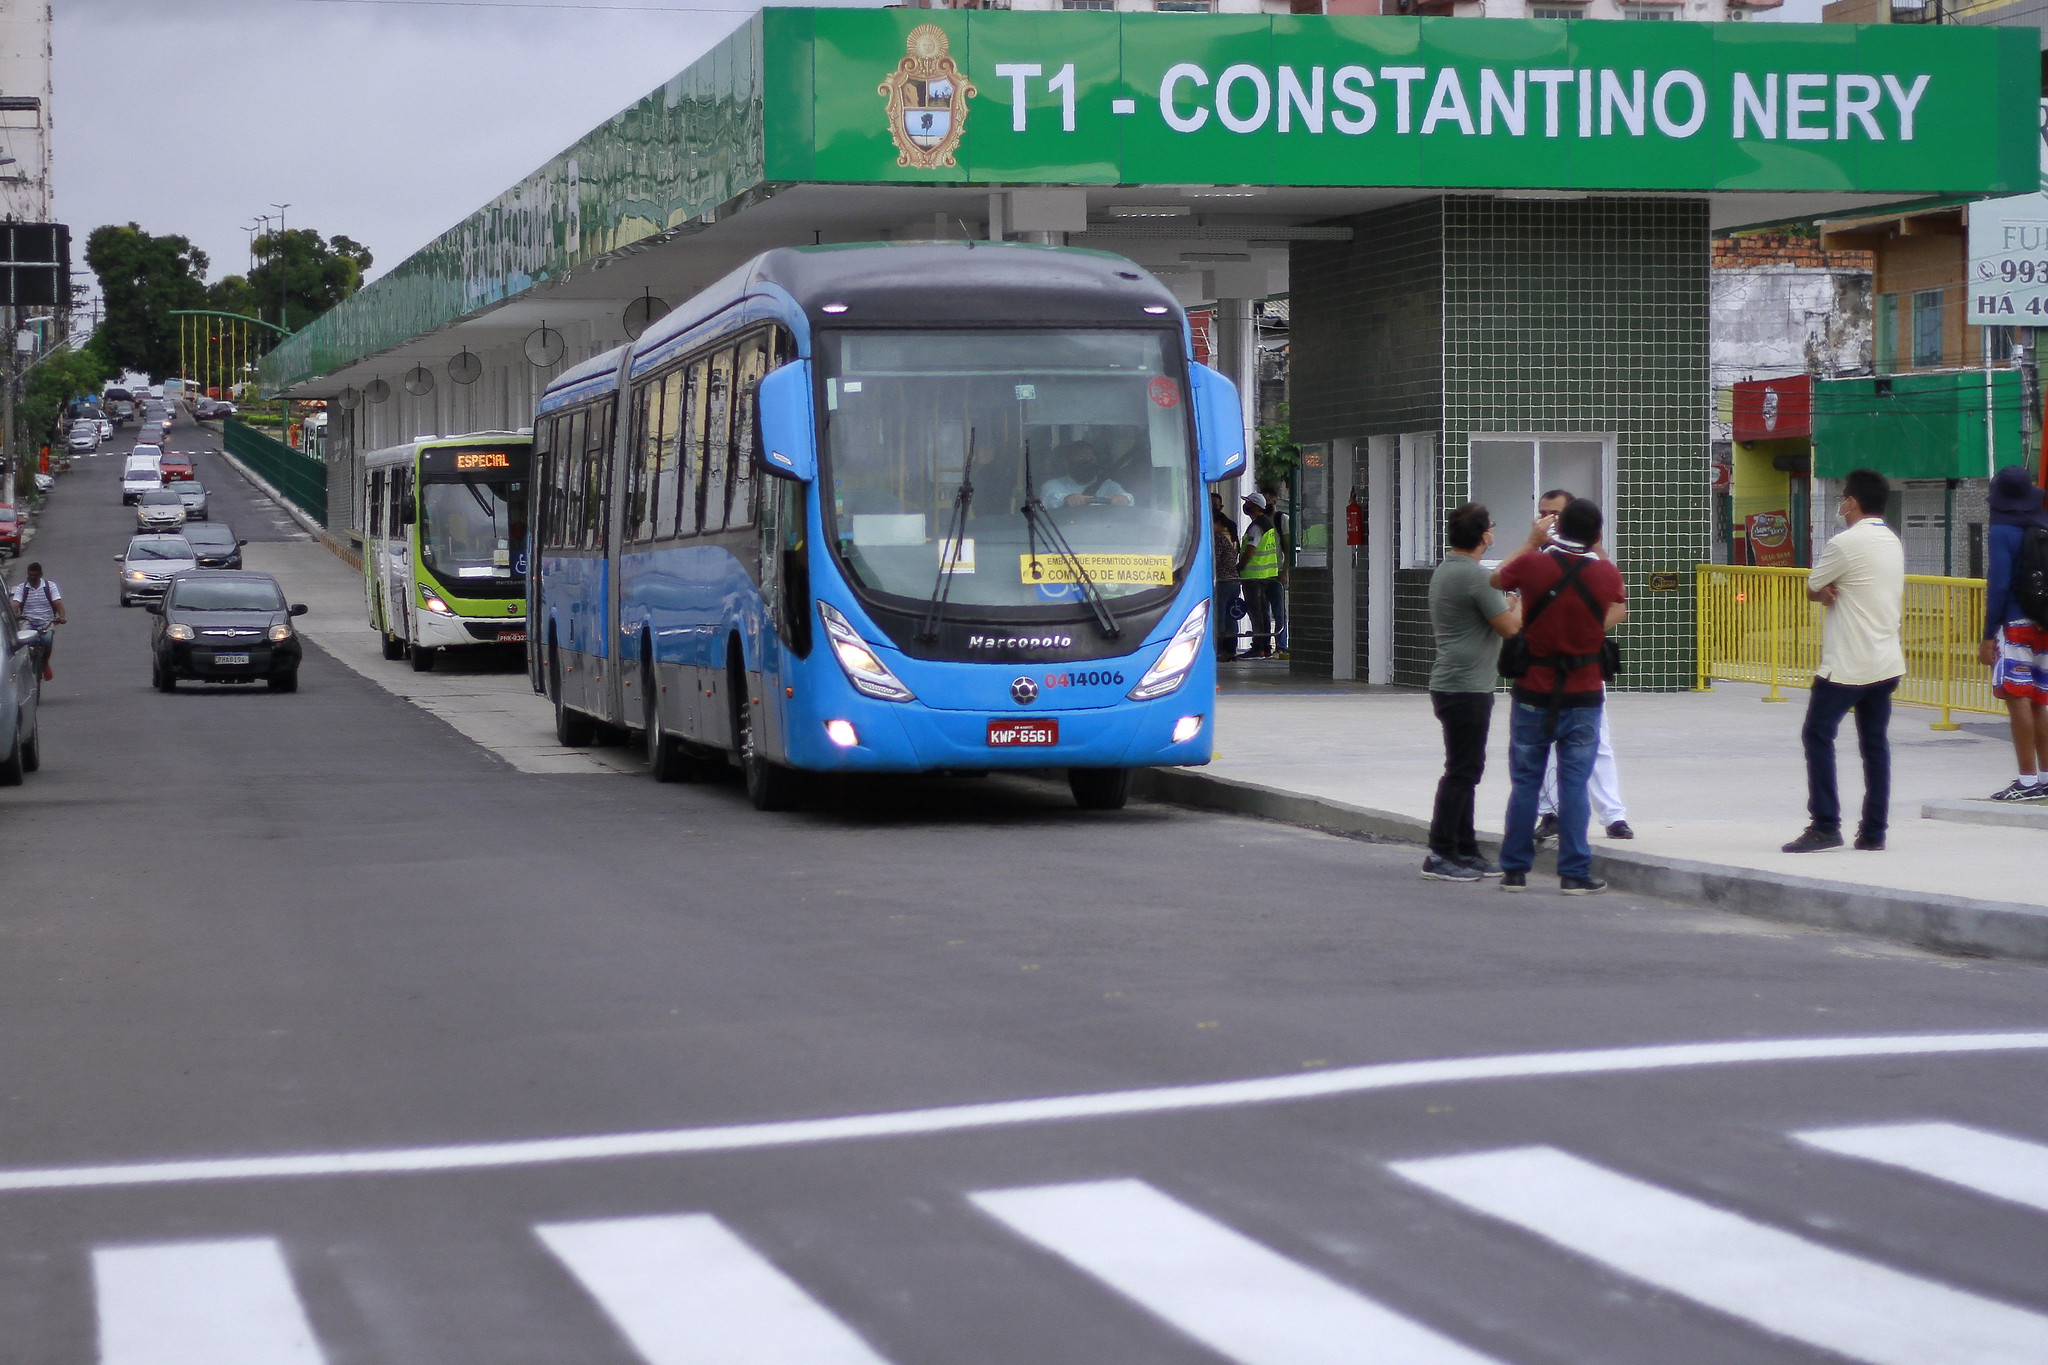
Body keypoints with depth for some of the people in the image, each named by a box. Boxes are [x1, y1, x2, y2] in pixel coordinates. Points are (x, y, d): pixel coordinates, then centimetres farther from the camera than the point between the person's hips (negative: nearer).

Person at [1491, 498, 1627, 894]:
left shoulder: (1532, 563, -10)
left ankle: (1514, 869, 13)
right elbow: (1619, 606, 17)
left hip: (1533, 693, 0)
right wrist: (1595, 550, 24)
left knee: (1525, 784, 9)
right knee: (1574, 784, 3)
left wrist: (1532, 541, 20)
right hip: (1583, 696, 0)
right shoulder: (1606, 573, -7)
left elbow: (1496, 579, 12)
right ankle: (1574, 873, 3)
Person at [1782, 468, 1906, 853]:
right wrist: (1836, 593, -1)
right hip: (1886, 661, 8)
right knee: (1875, 742, 9)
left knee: (1818, 735, -2)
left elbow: (1811, 589, -7)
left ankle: (1825, 826, -7)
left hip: (1847, 663, -8)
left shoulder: (1846, 543, -14)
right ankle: (1874, 832, 8)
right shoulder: (1893, 543, 12)